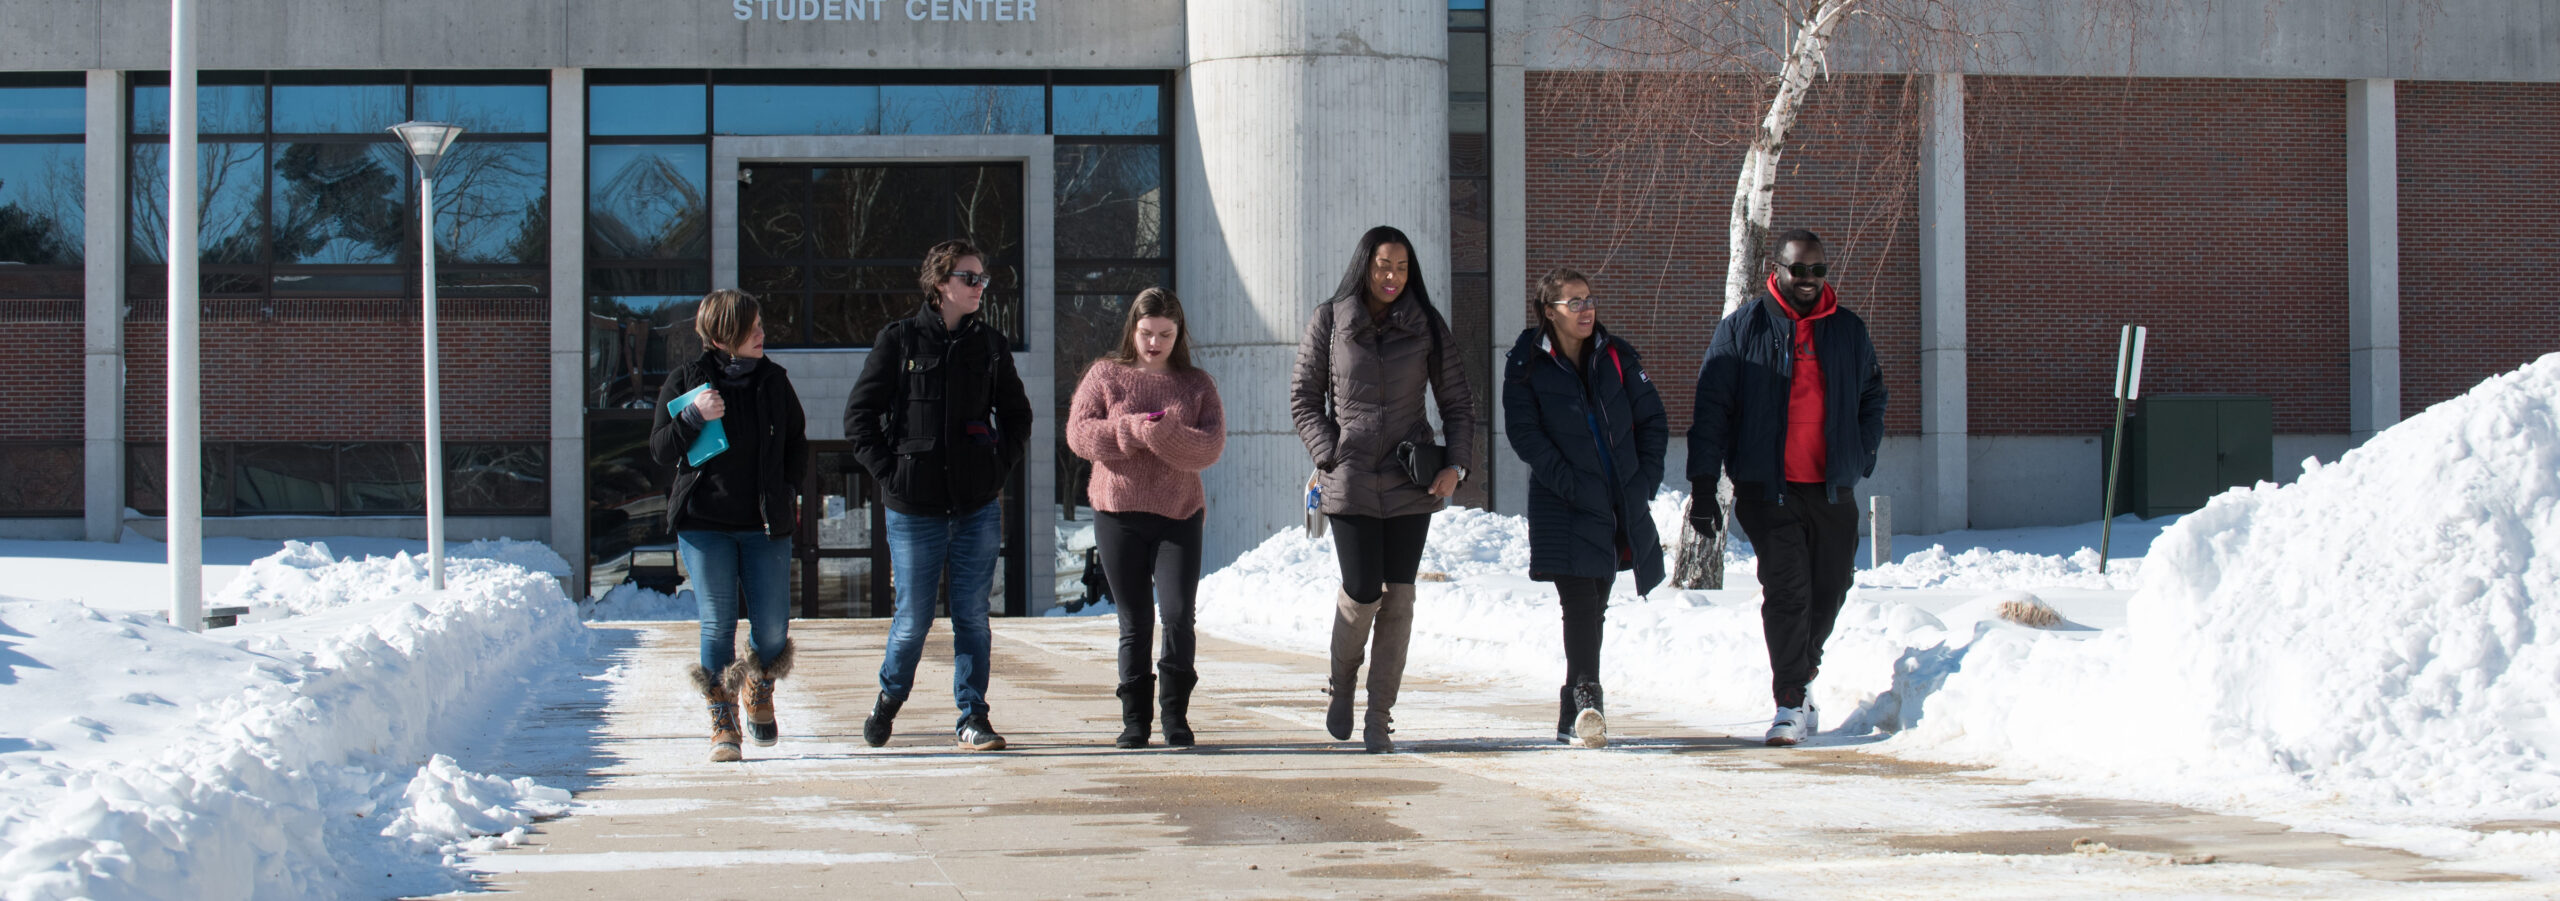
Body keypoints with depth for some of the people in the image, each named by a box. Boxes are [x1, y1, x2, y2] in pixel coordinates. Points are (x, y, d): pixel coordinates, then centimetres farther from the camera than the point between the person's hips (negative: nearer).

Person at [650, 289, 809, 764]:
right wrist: (694, 417, -20)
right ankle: (722, 722, 4)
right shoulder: (687, 381, -1)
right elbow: (660, 448, -3)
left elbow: (797, 442, 18)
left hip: (766, 524, 2)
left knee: (773, 626, -2)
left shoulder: (774, 380, 7)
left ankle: (759, 695, 28)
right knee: (718, 623, -8)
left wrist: (787, 491, 4)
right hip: (705, 523, -2)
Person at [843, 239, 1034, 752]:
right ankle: (889, 698, 28)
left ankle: (973, 718, 10)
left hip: (978, 506, 2)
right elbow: (859, 416, 2)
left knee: (973, 615, 2)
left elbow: (1017, 416, 20)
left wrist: (1001, 468, 7)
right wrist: (889, 472, -6)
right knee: (913, 618, 2)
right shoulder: (900, 341, -1)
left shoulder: (991, 346, 8)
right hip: (915, 508, -2)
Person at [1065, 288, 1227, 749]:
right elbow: (1078, 433, -4)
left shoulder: (1196, 384, 10)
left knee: (1178, 614, -12)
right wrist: (1131, 430, -18)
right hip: (1118, 513, 0)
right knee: (1135, 622, 3)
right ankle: (1134, 718, 10)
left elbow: (1211, 447, -4)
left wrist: (1167, 434, -22)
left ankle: (1176, 713, 0)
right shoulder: (1105, 375, 8)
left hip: (1179, 514, 0)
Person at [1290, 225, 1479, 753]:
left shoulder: (1427, 326, 5)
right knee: (1362, 593, -9)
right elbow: (1303, 400, 4)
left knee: (1398, 597, -2)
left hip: (1411, 481, 2)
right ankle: (1341, 685, 21)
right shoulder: (1328, 322, 1)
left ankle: (1379, 719, 5)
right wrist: (1332, 457, -7)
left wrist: (1457, 465, -5)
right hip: (1351, 481, -2)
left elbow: (1458, 401, 8)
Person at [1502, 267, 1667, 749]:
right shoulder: (1527, 365, -2)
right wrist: (1571, 486, -16)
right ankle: (1585, 700, -22)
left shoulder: (1617, 356, 7)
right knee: (1580, 603, -18)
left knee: (1594, 605, 11)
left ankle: (1576, 713, 21)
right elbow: (1526, 436, -8)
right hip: (1564, 507, -4)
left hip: (1621, 506, 4)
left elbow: (1652, 421, 11)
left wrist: (1645, 479, 0)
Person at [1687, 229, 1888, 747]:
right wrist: (1702, 486, -7)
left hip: (1833, 490, 4)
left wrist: (1861, 459, 8)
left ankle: (1802, 671, 33)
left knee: (1830, 589, 8)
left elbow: (1873, 398, 23)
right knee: (1786, 588, -13)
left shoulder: (1849, 331, 11)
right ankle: (1792, 702, -8)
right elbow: (1711, 409, -1)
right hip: (1767, 489, -4)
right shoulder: (1742, 329, 0)